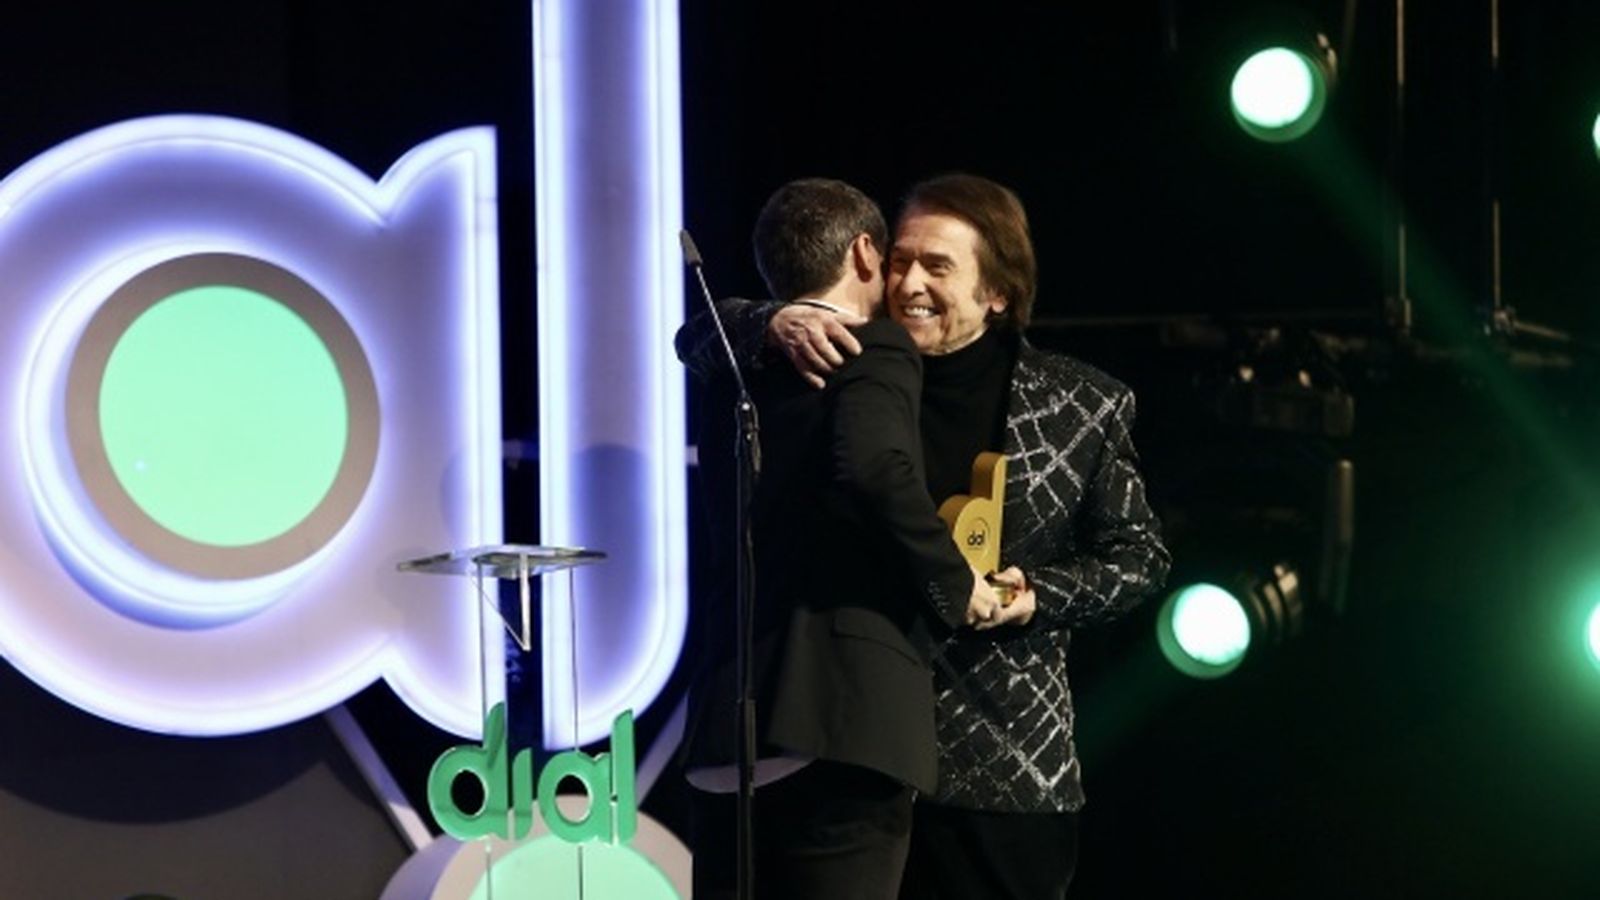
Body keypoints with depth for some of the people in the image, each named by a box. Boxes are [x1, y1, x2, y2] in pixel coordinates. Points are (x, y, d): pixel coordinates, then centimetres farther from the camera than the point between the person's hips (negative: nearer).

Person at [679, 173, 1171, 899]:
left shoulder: (1080, 406, 0)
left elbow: (1139, 554, 7)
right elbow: (700, 341, 4)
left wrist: (1041, 593, -11)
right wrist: (775, 324, -18)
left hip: (1005, 766, -1)